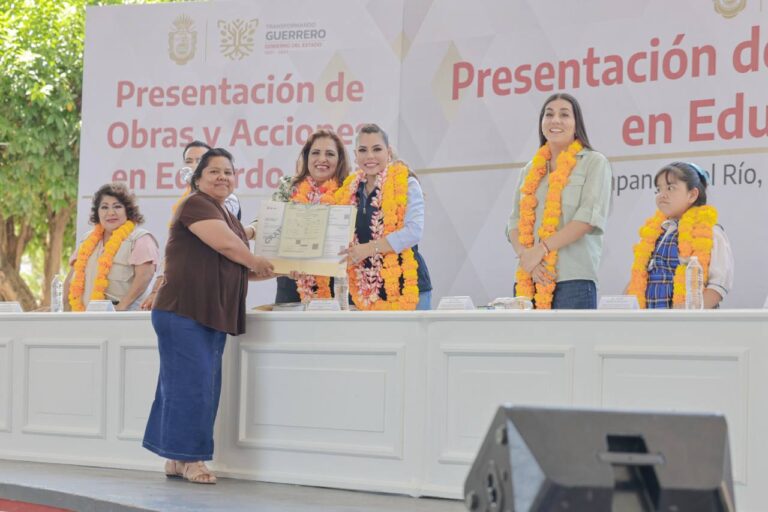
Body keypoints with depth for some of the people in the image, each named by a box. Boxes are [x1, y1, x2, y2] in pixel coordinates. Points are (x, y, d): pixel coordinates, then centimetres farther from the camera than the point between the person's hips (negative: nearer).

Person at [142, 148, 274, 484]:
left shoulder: (227, 216, 22)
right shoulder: (196, 205, -8)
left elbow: (235, 268, 25)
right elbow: (227, 245, -20)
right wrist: (257, 263, -2)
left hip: (212, 317, 9)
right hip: (184, 313, -9)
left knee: (205, 386, 9)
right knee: (191, 382, -8)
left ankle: (177, 459, 15)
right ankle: (187, 457, -3)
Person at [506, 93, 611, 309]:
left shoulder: (594, 162, 6)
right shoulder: (530, 170, 20)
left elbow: (589, 216, -7)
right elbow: (515, 223, 12)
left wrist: (541, 249, -14)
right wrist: (526, 255, -9)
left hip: (573, 279, -4)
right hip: (527, 281, 5)